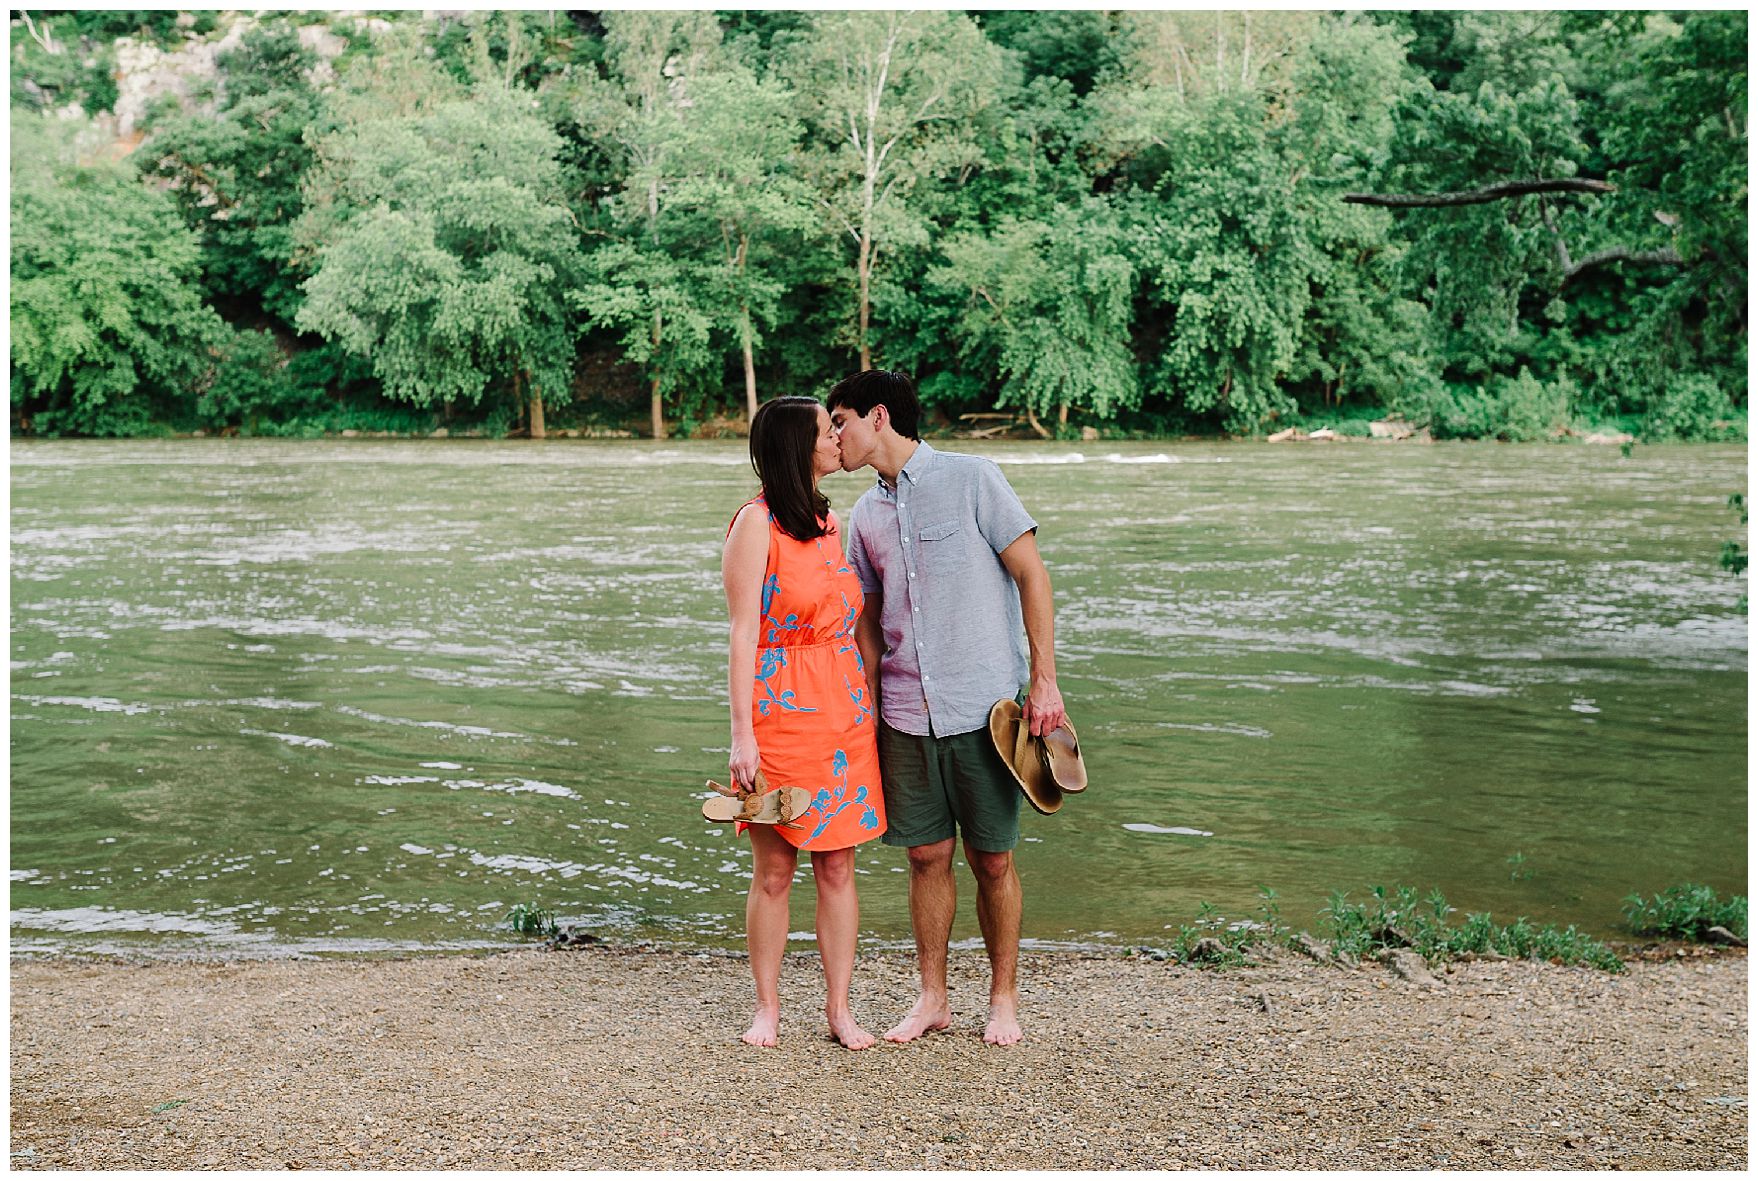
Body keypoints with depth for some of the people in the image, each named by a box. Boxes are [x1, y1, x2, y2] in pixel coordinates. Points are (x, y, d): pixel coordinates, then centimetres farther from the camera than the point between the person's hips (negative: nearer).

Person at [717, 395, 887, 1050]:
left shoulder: (829, 521, 14)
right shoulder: (755, 523, -7)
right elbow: (743, 634, -10)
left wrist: (867, 704, 13)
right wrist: (742, 735, -14)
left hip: (844, 709, 6)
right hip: (779, 709, -6)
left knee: (838, 866, 7)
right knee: (773, 872, 3)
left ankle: (839, 1007, 15)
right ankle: (768, 1007, 17)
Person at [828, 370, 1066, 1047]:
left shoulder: (970, 480, -5)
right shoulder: (865, 515, 11)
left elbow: (1031, 574, -6)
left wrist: (1044, 678, -11)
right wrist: (867, 714, 12)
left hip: (984, 709, -4)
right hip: (906, 714, 4)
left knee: (993, 859, 4)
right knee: (926, 855, 8)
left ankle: (1004, 998, 20)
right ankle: (933, 997, 22)